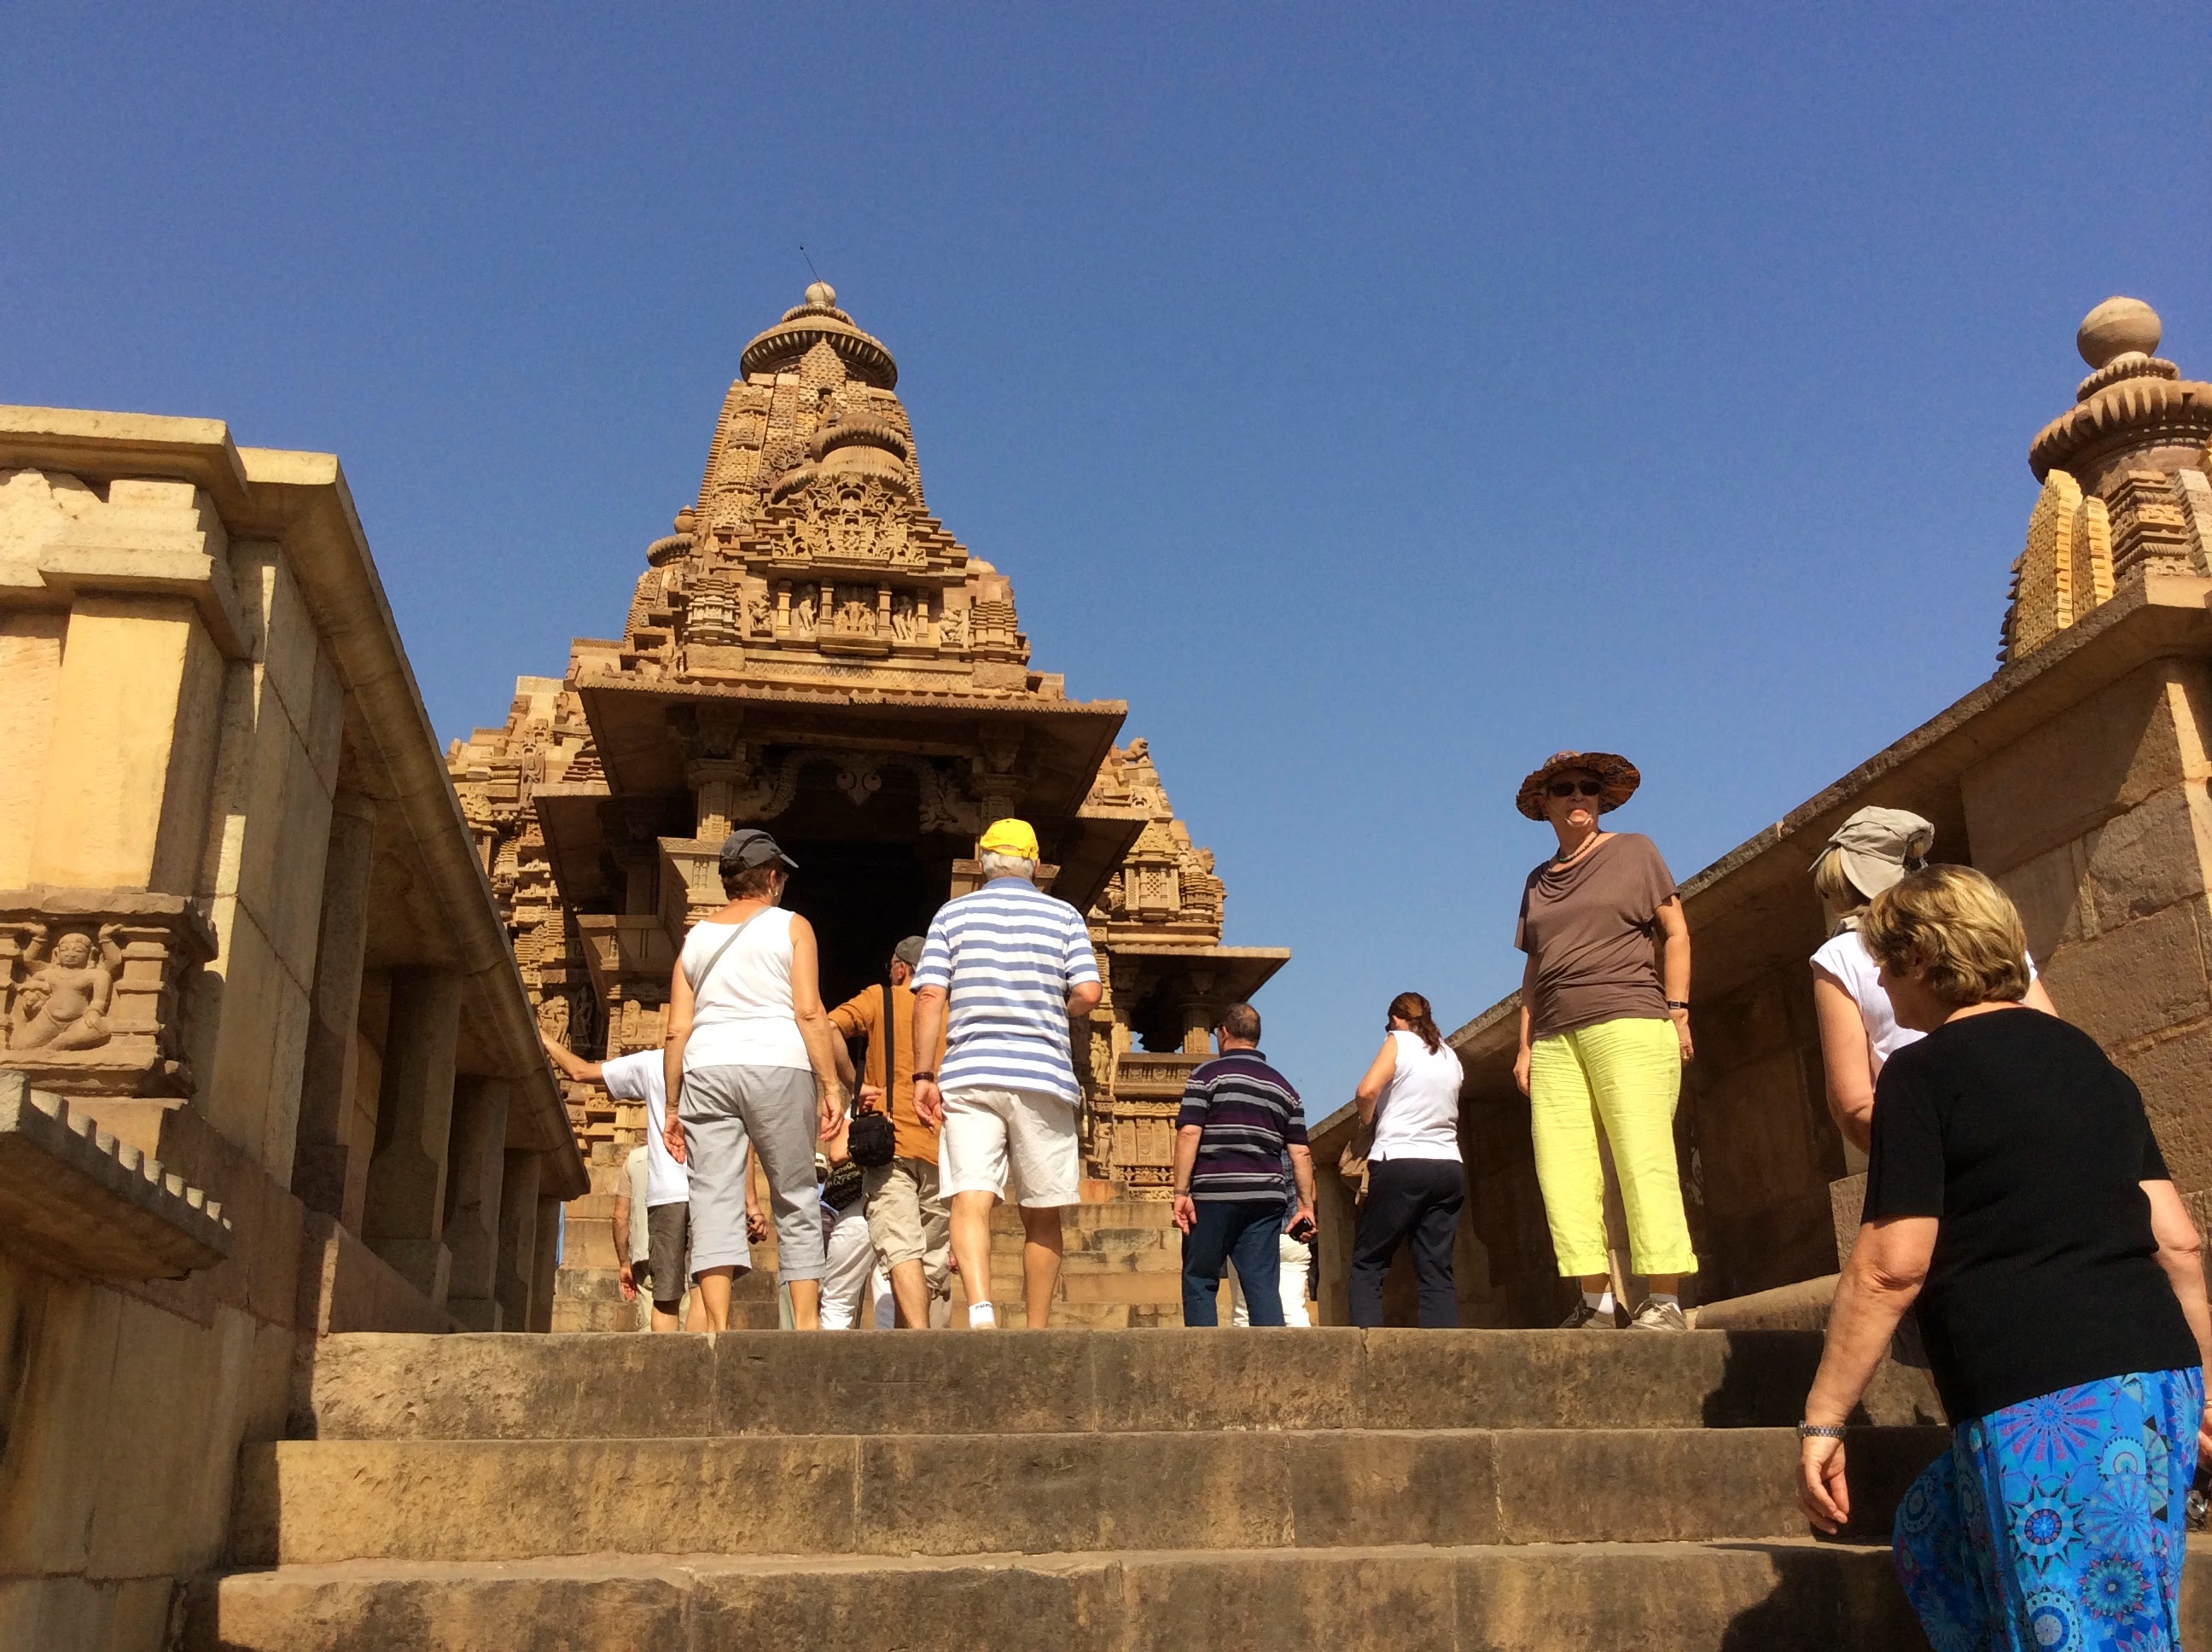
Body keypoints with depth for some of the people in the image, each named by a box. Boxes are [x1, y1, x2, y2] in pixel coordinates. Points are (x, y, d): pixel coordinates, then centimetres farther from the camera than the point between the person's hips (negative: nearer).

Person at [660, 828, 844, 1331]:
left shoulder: (696, 938, 18)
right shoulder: (791, 927, 8)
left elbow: (676, 1031, 12)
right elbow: (809, 1012, -3)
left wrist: (674, 1109, 15)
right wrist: (830, 1086, -2)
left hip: (706, 1072, 3)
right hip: (777, 1065, -3)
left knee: (714, 1202, -2)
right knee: (796, 1201, 5)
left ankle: (718, 1330, -11)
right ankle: (806, 1326, 2)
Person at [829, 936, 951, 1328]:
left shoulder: (880, 1000, 8)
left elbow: (827, 1029, -9)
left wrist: (855, 1085, -2)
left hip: (891, 1144, -3)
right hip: (942, 1151, 4)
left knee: (901, 1249, -13)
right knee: (935, 1262, 7)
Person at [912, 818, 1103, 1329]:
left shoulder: (952, 914, 9)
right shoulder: (1064, 916, 9)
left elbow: (929, 995, -1)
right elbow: (1088, 994, -2)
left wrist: (923, 1075, 0)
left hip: (970, 1075, 0)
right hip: (1044, 1076, 1)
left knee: (969, 1199, -10)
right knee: (1042, 1214, 10)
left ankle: (981, 1307, -32)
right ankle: (1036, 1333, 15)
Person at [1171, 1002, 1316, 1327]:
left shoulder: (1207, 1074, 1)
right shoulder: (1282, 1086, 16)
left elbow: (1189, 1133, -10)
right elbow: (1301, 1153, 12)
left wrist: (1181, 1192, -10)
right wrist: (1306, 1205, 15)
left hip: (1214, 1194, -4)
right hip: (1265, 1198, 4)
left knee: (1200, 1281, 5)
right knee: (1263, 1285, 3)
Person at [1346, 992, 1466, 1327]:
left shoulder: (1399, 1042, 1)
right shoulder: (1450, 1056, 18)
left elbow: (1367, 1090, -13)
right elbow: (1447, 1109, 19)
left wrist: (1368, 1119, 6)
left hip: (1400, 1164, -5)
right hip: (1448, 1167, 5)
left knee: (1367, 1265, 0)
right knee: (1437, 1272, 2)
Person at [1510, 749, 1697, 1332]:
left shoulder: (1633, 851, 10)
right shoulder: (1539, 881, 21)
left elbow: (1676, 934, 7)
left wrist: (1677, 1011, -3)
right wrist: (1525, 1044, 13)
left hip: (1627, 1022, -4)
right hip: (1556, 1038, 5)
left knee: (1644, 1159, -12)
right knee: (1563, 1173, -5)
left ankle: (1665, 1300, -12)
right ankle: (1596, 1301, -3)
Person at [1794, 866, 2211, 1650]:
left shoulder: (1923, 1071, -6)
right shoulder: (2087, 1057, 16)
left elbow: (1891, 1267, -12)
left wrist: (1821, 1419, -7)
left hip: (2049, 1407, -9)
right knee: (1933, 1539, 23)